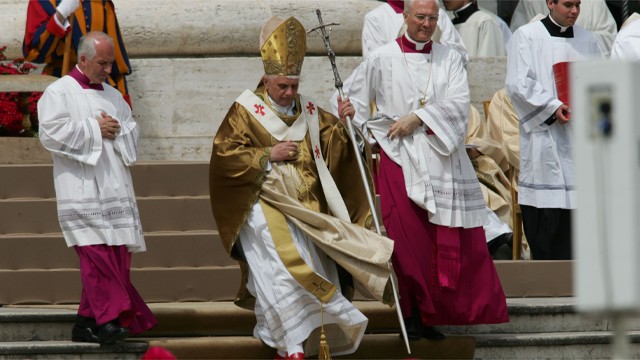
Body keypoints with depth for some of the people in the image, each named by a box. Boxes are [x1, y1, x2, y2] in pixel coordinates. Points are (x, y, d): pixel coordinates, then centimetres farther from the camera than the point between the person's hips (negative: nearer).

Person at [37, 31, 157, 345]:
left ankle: (87, 322, 6)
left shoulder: (113, 96, 21)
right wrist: (95, 130, -8)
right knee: (98, 253, -17)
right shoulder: (59, 92, 2)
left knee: (115, 256, 1)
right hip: (82, 188, -6)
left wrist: (118, 129, -2)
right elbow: (51, 133, -10)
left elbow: (133, 131, 22)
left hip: (115, 188, 6)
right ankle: (111, 318, -21)